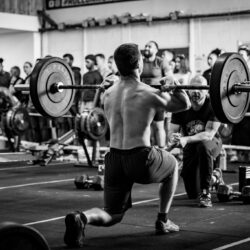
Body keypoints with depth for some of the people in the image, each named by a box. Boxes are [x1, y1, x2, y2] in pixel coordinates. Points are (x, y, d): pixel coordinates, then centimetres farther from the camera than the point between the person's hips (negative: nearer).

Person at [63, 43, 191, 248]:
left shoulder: (108, 93, 7)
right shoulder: (147, 93, -8)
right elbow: (184, 105, 5)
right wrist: (174, 87, 20)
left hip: (114, 160, 5)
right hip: (141, 160, -5)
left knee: (112, 215, 14)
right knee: (172, 165, 29)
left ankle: (82, 217, -21)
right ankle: (163, 221, 28)